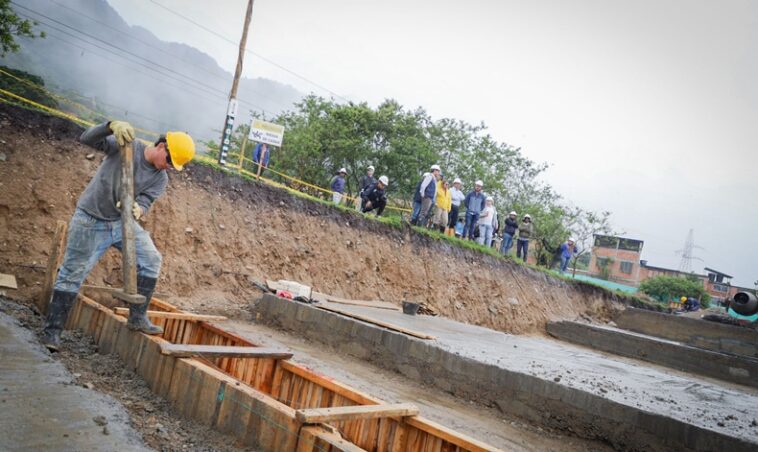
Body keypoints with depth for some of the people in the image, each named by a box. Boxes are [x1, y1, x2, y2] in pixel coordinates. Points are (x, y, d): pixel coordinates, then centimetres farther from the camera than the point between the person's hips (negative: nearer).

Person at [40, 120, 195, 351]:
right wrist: (112, 125, -38)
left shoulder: (160, 179, -4)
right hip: (90, 221, -4)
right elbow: (86, 139, -19)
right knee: (72, 273, 0)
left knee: (151, 259, -11)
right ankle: (52, 330, 12)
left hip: (123, 221, 4)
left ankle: (138, 317, 0)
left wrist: (138, 210, -38)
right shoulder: (125, 144, -13)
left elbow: (144, 202, -12)